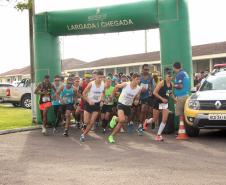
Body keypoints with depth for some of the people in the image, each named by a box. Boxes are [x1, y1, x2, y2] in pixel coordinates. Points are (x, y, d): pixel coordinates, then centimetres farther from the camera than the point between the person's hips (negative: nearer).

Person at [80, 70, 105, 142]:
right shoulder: (91, 84, -17)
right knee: (86, 122, -4)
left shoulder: (103, 84, -7)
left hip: (97, 104, 3)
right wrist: (89, 101, -19)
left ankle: (83, 135, 13)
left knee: (92, 122, -2)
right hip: (89, 103, -3)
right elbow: (84, 93, -9)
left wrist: (102, 98, -4)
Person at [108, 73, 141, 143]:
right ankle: (115, 119, 8)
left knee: (121, 123, 6)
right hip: (121, 103, -4)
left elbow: (137, 98, 10)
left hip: (128, 106, 4)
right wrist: (113, 95, 8)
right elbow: (116, 87, 1)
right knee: (122, 120, -27)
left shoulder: (138, 89, -6)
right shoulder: (125, 84, -17)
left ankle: (111, 136, 20)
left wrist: (136, 101, -13)